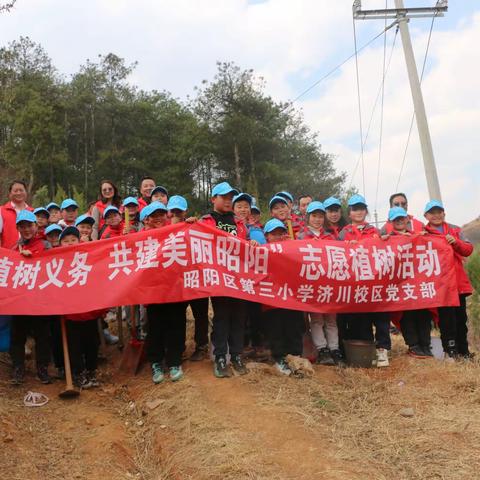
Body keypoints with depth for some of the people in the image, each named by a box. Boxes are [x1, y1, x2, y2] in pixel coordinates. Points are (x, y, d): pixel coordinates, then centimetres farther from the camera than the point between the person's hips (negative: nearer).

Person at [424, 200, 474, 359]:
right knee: (446, 317, -6)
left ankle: (463, 350, 21)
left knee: (461, 316, 10)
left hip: (458, 280, 4)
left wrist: (456, 242, -14)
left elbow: (468, 250, 3)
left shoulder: (455, 230, 13)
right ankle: (450, 350, 1)